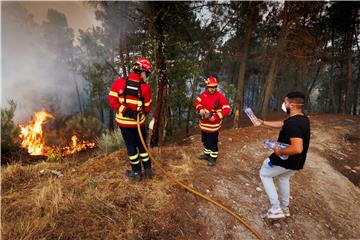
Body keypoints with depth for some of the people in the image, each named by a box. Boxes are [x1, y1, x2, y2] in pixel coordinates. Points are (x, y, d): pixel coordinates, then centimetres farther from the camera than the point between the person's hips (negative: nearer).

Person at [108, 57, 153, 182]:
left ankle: (137, 173, 24)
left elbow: (112, 101, -11)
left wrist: (124, 110, -5)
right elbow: (147, 107, -5)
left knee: (131, 147, 14)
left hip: (124, 121, 1)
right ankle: (148, 170, 28)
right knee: (142, 145, 17)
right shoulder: (145, 87, -14)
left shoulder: (119, 82, -9)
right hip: (139, 122, -1)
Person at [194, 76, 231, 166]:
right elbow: (197, 101, 7)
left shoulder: (220, 96, -19)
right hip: (203, 123, 6)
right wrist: (200, 109, -14)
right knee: (205, 140, 22)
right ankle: (207, 154, 44)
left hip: (213, 125, -6)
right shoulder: (204, 94, -1)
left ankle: (213, 158, 26)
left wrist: (216, 117, -28)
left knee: (213, 142, 5)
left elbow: (227, 109, -22)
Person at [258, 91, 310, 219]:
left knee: (264, 174, 14)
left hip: (285, 160, -9)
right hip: (296, 162, 9)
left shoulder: (293, 123, -32)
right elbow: (282, 124, 14)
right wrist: (263, 122, 17)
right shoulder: (302, 118, 0)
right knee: (284, 177, 31)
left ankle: (276, 209, 14)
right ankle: (284, 207, 46)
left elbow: (297, 148, -39)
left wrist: (280, 151, -22)